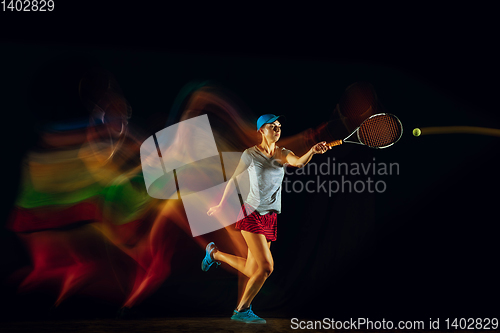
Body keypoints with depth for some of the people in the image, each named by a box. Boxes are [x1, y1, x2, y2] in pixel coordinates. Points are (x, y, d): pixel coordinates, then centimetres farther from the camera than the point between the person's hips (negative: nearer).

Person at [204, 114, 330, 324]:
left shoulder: (282, 154, 6)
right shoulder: (250, 154, -4)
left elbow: (298, 162, -17)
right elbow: (233, 180, 6)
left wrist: (313, 151, -37)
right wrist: (221, 205, 12)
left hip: (270, 218, 6)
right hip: (251, 214, -6)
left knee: (251, 270, 9)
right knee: (266, 266, -15)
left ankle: (215, 253, 34)